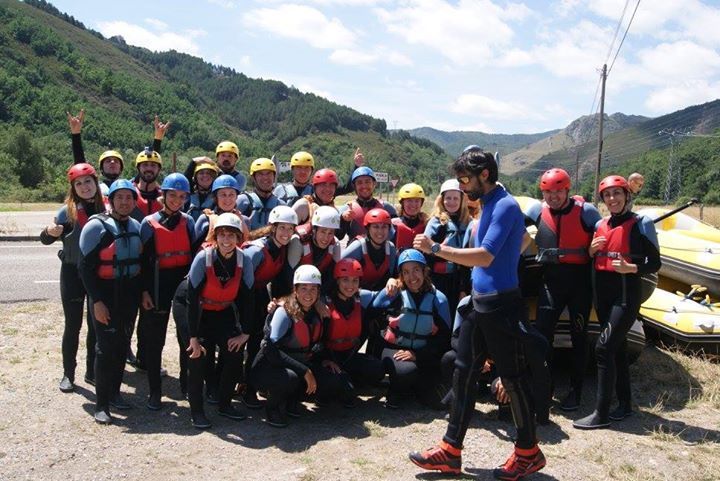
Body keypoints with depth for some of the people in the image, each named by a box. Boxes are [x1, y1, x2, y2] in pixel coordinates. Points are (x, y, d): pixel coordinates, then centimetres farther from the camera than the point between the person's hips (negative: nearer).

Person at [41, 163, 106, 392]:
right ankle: (68, 373, 19)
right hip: (73, 273, -2)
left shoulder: (106, 208, -2)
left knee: (97, 325, 10)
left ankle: (92, 371, 24)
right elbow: (45, 239, -10)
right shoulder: (68, 210, -9)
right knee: (73, 325, 5)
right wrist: (50, 232, -31)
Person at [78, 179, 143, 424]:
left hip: (130, 295, 6)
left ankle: (114, 392, 27)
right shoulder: (97, 226, -11)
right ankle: (101, 404, 5)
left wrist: (141, 292, 11)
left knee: (122, 346, 13)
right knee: (107, 347, -5)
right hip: (105, 295, -6)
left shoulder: (137, 227, 8)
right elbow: (86, 266, -13)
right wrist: (97, 301, -18)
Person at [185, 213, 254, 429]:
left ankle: (224, 404, 17)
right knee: (197, 357, -13)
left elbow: (246, 298, -9)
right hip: (199, 313, -3)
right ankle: (196, 410, 5)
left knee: (235, 356, -5)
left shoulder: (244, 261, -17)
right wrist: (193, 337, -23)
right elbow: (192, 299, -23)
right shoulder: (203, 258, -26)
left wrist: (244, 333, -10)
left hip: (225, 314, 3)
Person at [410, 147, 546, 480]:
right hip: (478, 303, 10)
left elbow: (485, 256, -27)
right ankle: (451, 450, 18)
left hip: (500, 305, -10)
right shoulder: (488, 204, 12)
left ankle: (528, 452, 21)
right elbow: (524, 238, 27)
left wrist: (435, 249, -27)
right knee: (463, 372, 10)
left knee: (512, 378, 3)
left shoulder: (505, 206, -17)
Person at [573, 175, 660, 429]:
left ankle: (601, 413, -8)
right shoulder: (600, 225, 11)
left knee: (604, 347, -14)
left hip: (626, 293, -7)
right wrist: (591, 250, -2)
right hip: (603, 292, 7)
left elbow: (654, 264, -6)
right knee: (617, 349, 14)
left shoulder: (641, 224, -6)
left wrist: (630, 268, -23)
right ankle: (625, 404, 26)